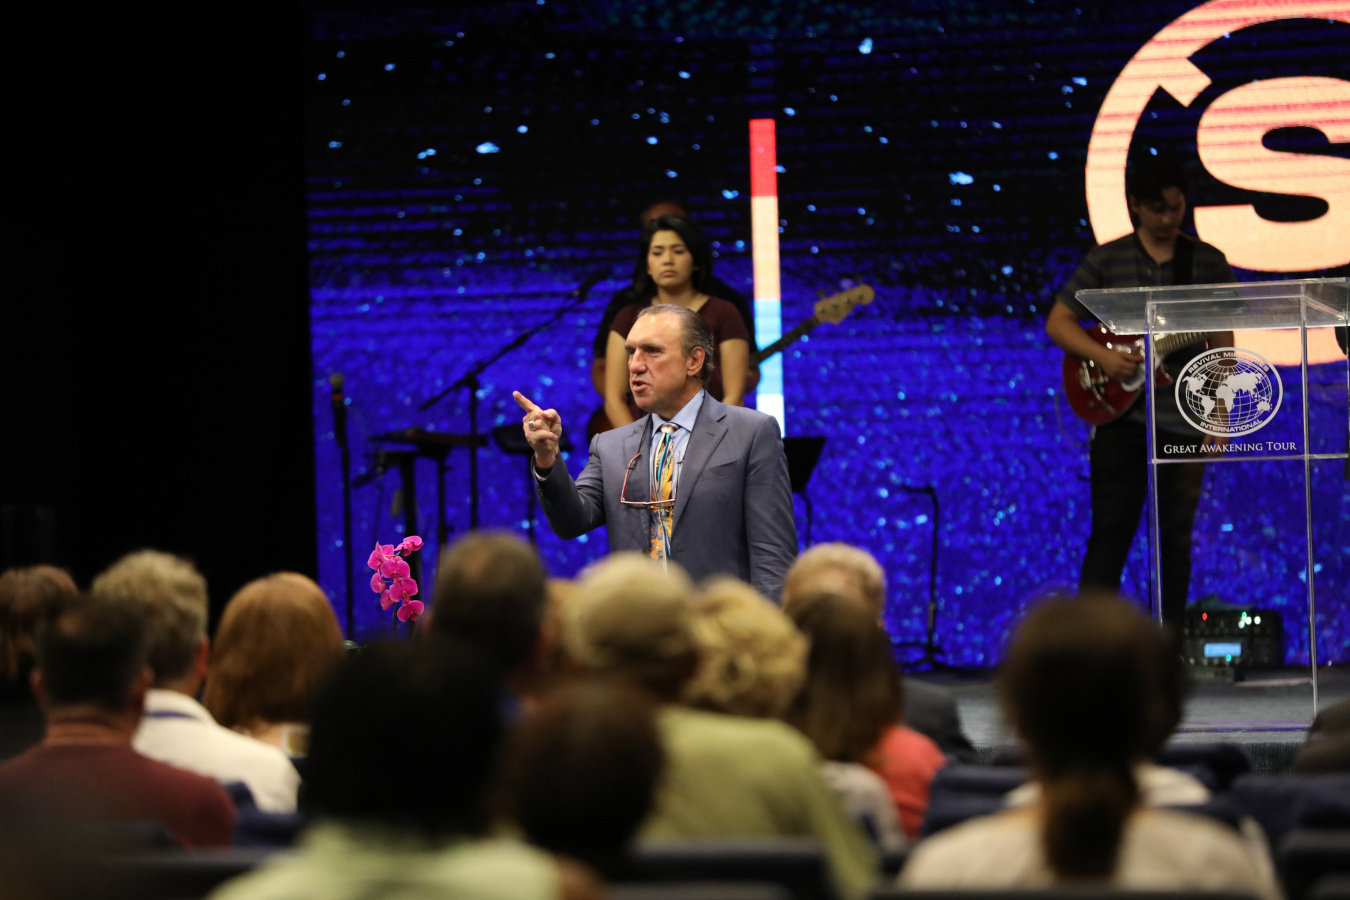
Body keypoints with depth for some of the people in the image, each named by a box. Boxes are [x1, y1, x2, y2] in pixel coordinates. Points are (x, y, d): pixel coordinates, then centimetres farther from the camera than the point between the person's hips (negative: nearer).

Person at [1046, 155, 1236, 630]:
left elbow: (1222, 344, 8)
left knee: (1177, 538, 5)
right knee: (1110, 533, -3)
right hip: (1120, 414, -1)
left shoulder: (1208, 262, 7)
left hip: (1186, 420, 1)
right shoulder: (1106, 260, 4)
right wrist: (1104, 357, -13)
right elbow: (1057, 323, 4)